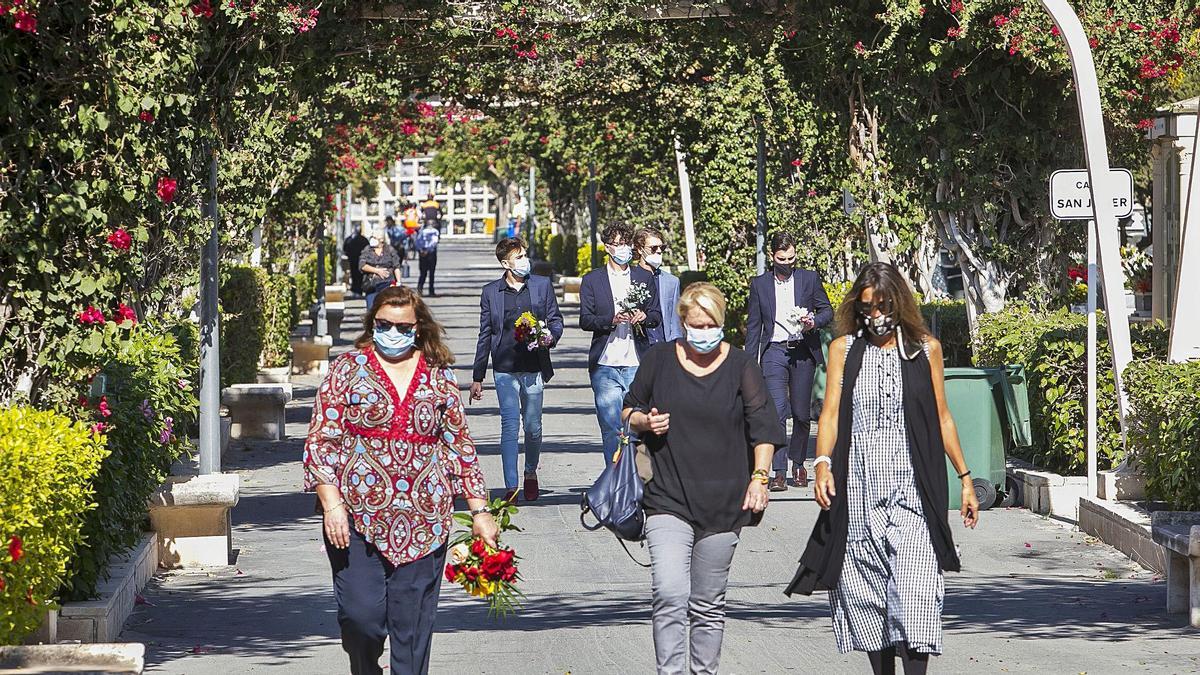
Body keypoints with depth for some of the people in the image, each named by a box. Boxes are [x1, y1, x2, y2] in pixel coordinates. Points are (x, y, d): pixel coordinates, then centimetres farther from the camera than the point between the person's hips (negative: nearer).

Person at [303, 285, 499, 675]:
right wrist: (331, 503, -10)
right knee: (362, 616, -10)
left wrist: (479, 510, 11)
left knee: (413, 624, 0)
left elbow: (460, 447, 16)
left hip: (424, 519, 2)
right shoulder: (348, 369, 6)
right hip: (358, 514, -2)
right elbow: (321, 441, 1)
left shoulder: (438, 376, 13)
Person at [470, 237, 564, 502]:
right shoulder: (491, 292, 6)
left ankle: (531, 473, 31)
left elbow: (555, 319, 13)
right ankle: (511, 487, -5)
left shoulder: (542, 285, 6)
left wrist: (551, 336, -12)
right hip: (505, 368, -1)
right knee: (509, 426, -6)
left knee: (533, 426, 5)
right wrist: (477, 377, 9)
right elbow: (485, 335, 10)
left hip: (534, 368, 1)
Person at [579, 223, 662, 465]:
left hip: (636, 363, 1)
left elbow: (657, 316, 15)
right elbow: (585, 320, 1)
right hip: (605, 364, -1)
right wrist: (612, 319, -16)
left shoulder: (645, 278, 13)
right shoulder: (592, 280, 7)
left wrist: (644, 316, -7)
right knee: (611, 428, -3)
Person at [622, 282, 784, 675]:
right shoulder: (659, 360, 5)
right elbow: (629, 411, 16)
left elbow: (763, 427, 3)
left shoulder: (740, 367, 4)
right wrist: (645, 422, -6)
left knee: (708, 606, 8)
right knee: (669, 596, -17)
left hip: (723, 504, 1)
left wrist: (759, 476, -9)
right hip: (668, 500, -1)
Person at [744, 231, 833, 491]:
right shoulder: (759, 284, 7)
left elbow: (827, 311, 11)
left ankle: (798, 463, 27)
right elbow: (753, 326, 10)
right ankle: (779, 472, -15)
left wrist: (814, 322, -12)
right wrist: (750, 363, 6)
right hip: (774, 352, -1)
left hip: (803, 352, 1)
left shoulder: (809, 279, 7)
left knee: (802, 413, 6)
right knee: (777, 411, -13)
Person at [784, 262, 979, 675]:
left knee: (915, 593, -13)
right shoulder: (844, 350, 8)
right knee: (866, 592, 4)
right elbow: (831, 413, 2)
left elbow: (942, 419, 14)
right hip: (859, 489, 1)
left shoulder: (926, 349, 9)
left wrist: (965, 479, 12)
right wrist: (823, 464, -14)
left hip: (912, 487, -1)